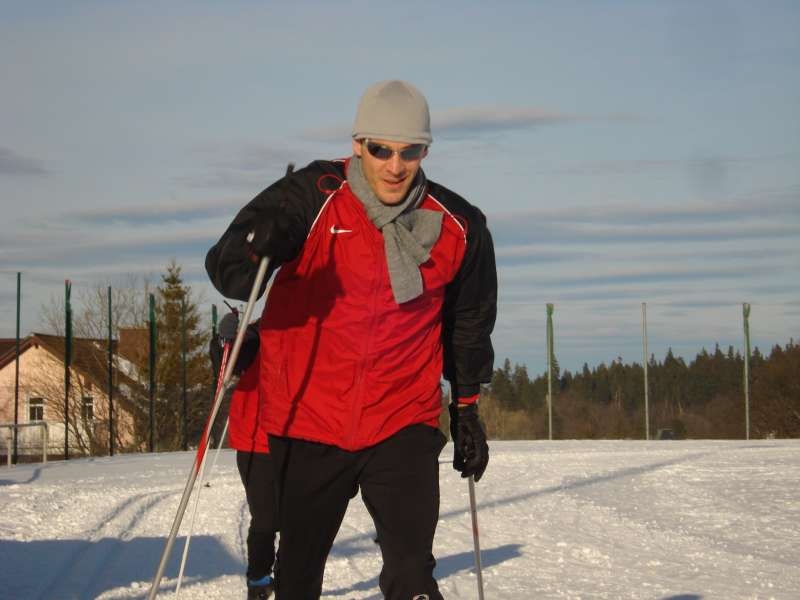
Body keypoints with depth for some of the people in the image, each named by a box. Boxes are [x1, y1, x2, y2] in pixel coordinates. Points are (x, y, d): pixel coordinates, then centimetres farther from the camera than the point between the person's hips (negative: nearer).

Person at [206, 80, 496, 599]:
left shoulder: (459, 228, -2)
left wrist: (467, 406, 19)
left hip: (403, 425, 0)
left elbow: (469, 323, 15)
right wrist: (256, 251, -37)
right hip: (308, 422, 0)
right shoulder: (310, 198, -10)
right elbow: (226, 271, -14)